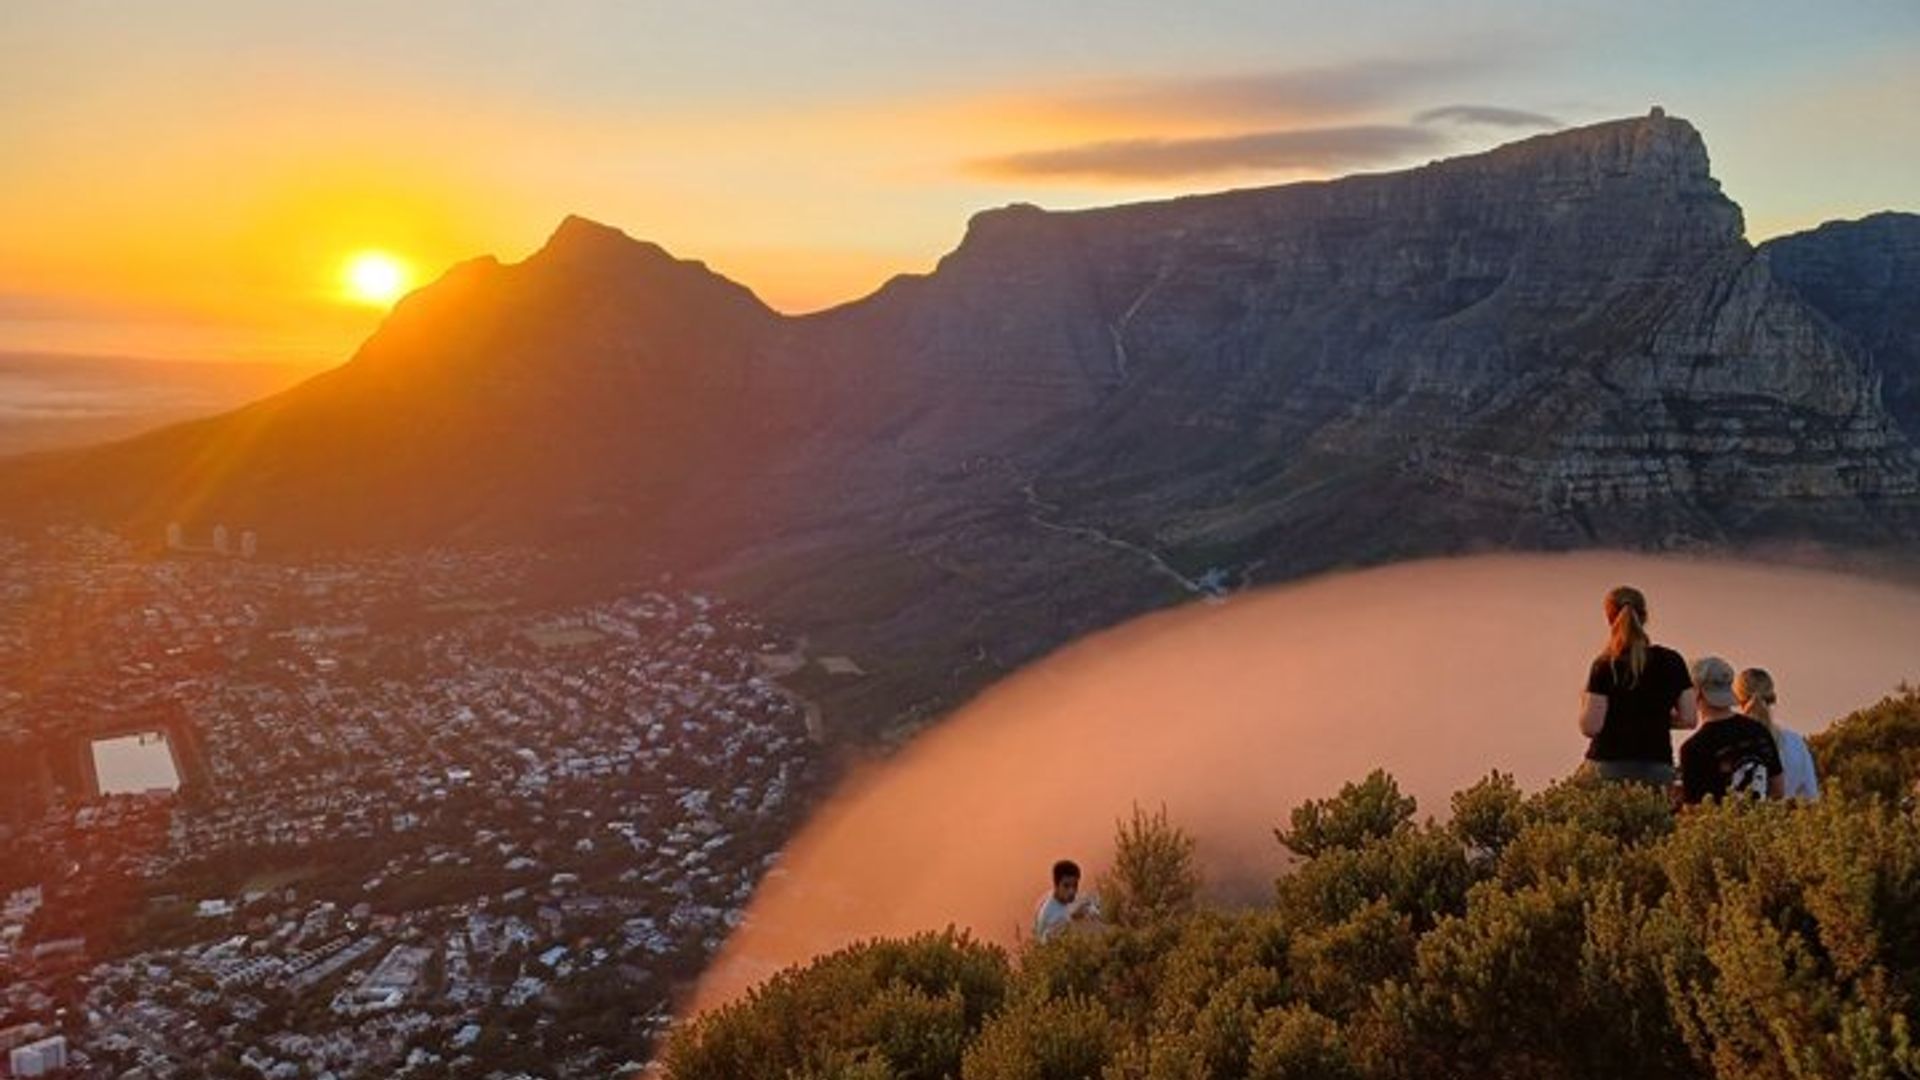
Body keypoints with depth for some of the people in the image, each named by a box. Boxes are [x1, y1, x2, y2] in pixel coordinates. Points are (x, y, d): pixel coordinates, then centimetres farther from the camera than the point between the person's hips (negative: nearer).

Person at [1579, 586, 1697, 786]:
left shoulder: (1605, 666, -6)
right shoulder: (1672, 661, 3)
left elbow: (1590, 727, -9)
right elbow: (1687, 719, 5)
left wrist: (1584, 703, 10)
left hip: (1608, 765, -2)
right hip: (1657, 765, 3)